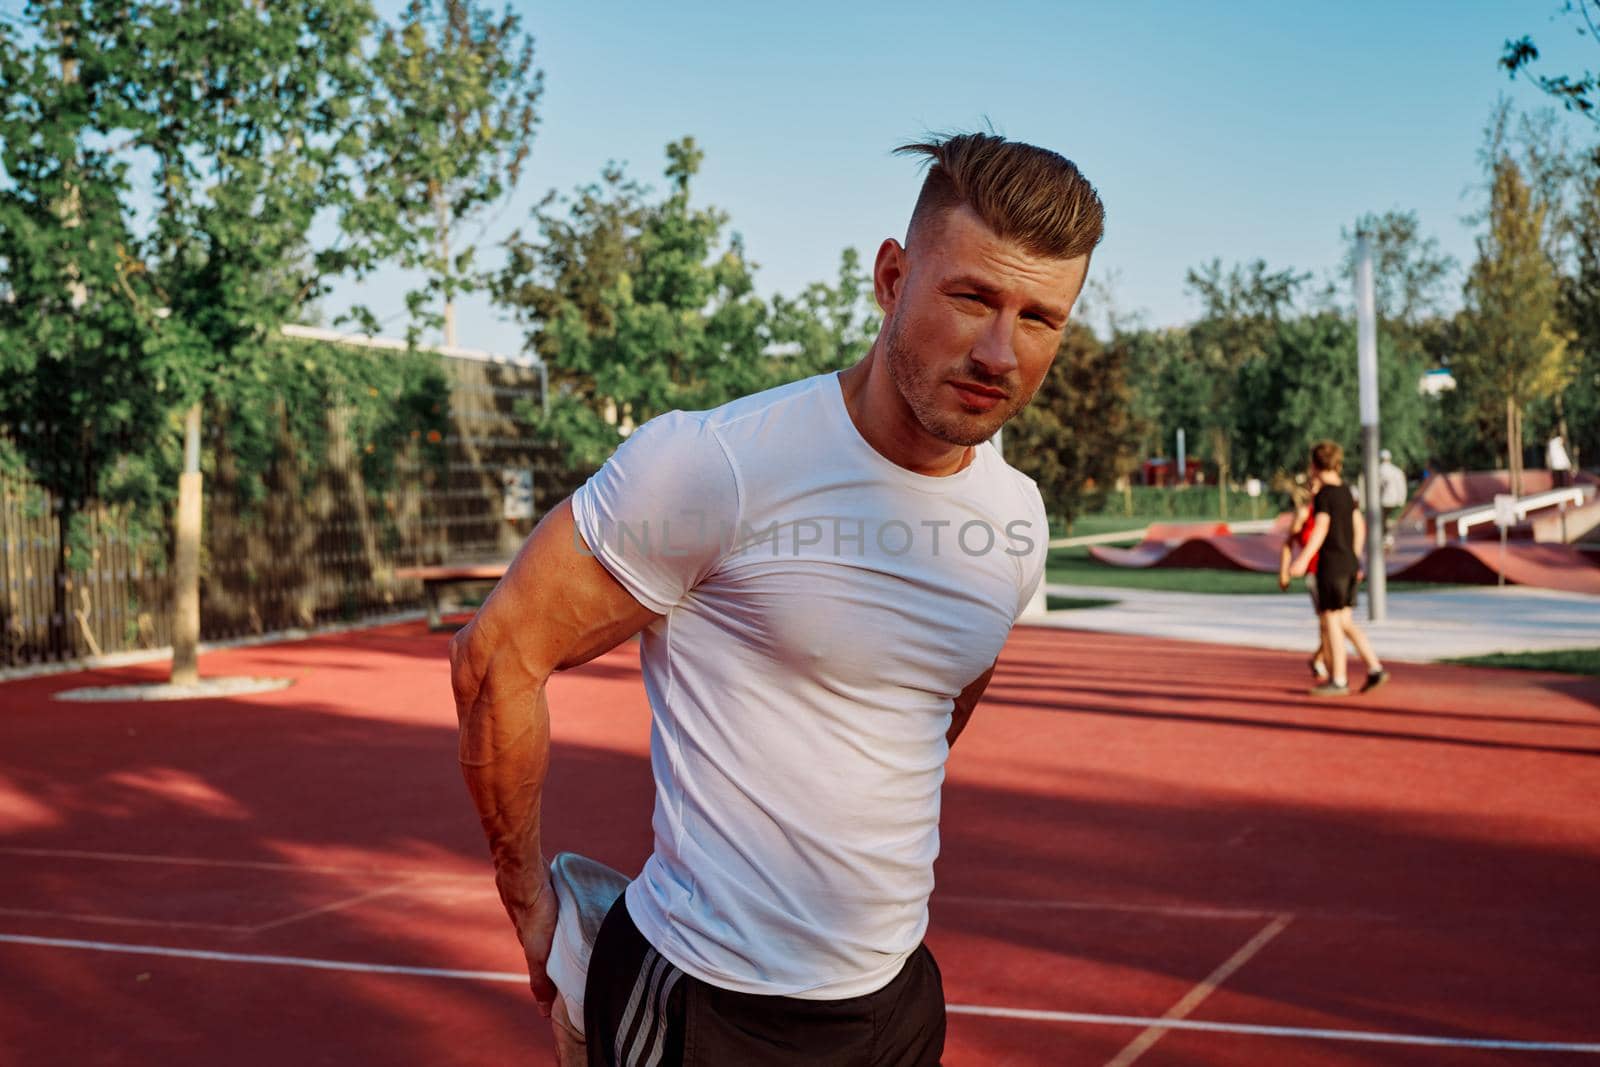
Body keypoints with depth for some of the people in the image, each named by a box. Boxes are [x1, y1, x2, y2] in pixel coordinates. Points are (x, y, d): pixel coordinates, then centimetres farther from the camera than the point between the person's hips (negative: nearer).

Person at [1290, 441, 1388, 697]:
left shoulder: (1323, 494, -12)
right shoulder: (1345, 491, 13)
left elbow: (1321, 528, -24)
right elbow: (1359, 527, 19)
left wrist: (1303, 560, -31)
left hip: (1331, 563, -8)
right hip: (1349, 562, 8)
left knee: (1331, 620, -2)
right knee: (1344, 621, 13)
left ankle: (1338, 680, 1)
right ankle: (1374, 667, 5)